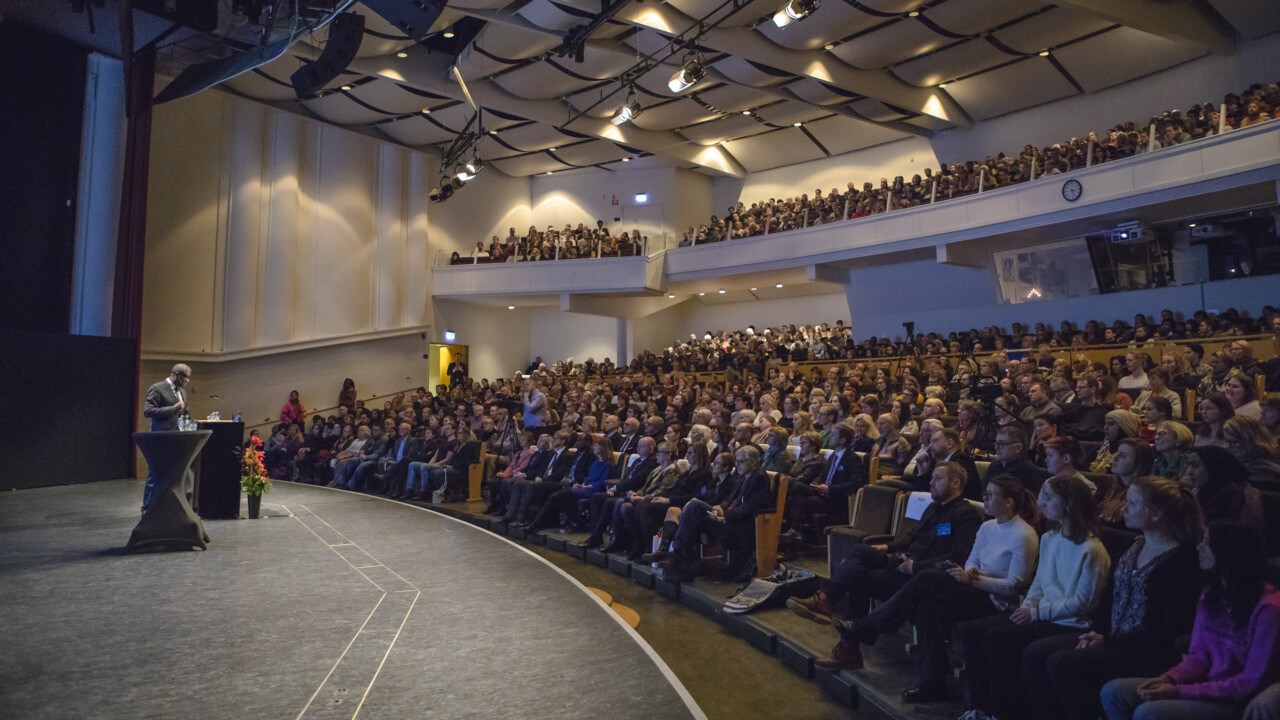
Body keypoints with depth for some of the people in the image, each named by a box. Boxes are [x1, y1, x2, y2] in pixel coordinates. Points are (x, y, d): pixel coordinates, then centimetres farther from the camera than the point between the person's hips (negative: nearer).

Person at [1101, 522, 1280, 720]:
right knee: (1113, 692, -8)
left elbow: (1251, 682, -18)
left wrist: (1180, 691, -21)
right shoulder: (1210, 596, 7)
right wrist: (1168, 678, -11)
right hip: (1206, 686, 8)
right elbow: (1198, 656, 9)